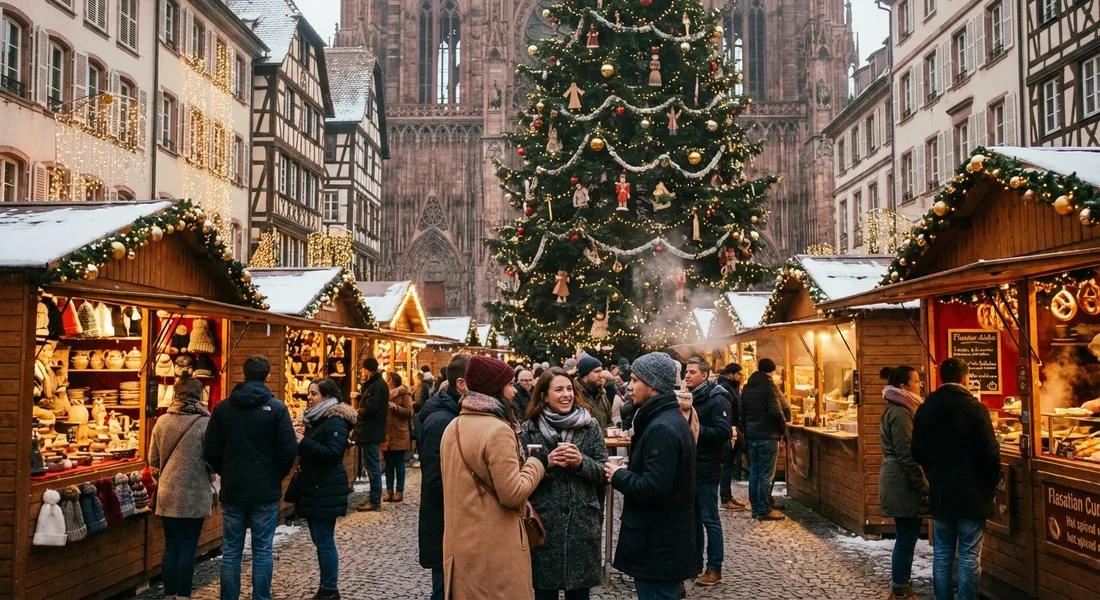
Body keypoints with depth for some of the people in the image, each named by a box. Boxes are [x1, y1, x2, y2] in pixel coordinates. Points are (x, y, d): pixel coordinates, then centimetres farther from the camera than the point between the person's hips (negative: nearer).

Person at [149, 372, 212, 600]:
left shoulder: (162, 421, 0)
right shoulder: (204, 422, -12)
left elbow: (153, 460, 7)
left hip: (168, 494, 4)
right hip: (194, 494, -4)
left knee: (171, 546, 12)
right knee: (188, 547, 5)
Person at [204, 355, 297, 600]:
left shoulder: (222, 408, -1)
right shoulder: (276, 408, -8)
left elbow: (210, 450, 0)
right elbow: (289, 450, -10)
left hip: (232, 489, 2)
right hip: (266, 490, -2)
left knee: (231, 551, 10)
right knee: (262, 550, 5)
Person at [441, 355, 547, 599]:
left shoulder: (453, 427, 8)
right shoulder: (498, 430, -19)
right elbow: (513, 494, -21)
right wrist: (537, 462, -8)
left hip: (460, 542, 8)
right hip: (493, 547, -8)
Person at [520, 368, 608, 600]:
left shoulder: (590, 426, 2)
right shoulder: (529, 430, -2)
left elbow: (604, 473, 1)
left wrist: (581, 462, -17)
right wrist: (546, 462, -16)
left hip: (582, 523, 1)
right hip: (544, 524, -1)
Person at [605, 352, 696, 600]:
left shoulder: (661, 428, -22)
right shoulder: (671, 419, 11)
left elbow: (654, 488, -28)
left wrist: (619, 476, -13)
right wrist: (628, 471, 7)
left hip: (657, 545, -10)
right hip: (666, 540, 10)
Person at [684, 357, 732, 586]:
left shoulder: (717, 400, -12)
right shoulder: (689, 397, 13)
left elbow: (724, 432, -22)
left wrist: (697, 429, -25)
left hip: (706, 469, -8)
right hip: (689, 466, 8)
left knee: (710, 520, 0)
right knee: (693, 518, 14)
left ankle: (715, 570, 8)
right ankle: (695, 564, 24)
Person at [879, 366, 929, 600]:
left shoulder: (900, 409, 15)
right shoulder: (900, 413, -17)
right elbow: (906, 455, -21)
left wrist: (920, 483, 22)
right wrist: (922, 486, -17)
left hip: (900, 481, 10)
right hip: (904, 483, -10)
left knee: (907, 537, 15)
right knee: (906, 538, -3)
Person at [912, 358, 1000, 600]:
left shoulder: (925, 409, 2)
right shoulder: (974, 408, -13)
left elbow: (918, 452, 7)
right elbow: (990, 452, -14)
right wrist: (993, 482, 2)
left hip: (939, 491, 4)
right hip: (971, 492, -4)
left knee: (942, 551, 12)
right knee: (969, 554, 2)